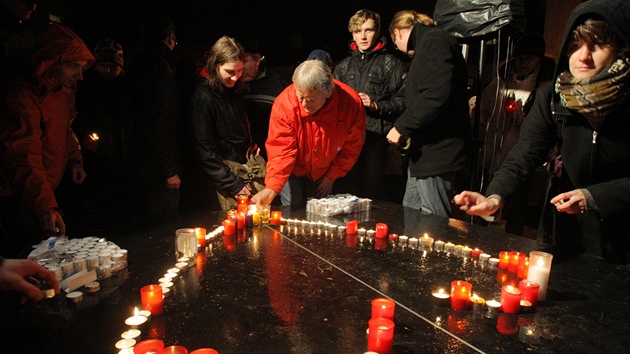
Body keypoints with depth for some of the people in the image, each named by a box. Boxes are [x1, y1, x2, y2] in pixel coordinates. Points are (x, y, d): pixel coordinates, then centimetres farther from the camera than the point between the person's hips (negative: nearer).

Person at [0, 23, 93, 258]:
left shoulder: (64, 92, 7)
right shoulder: (23, 97, -23)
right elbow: (23, 159, -32)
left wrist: (74, 160, 6)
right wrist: (44, 206, -42)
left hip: (46, 191, 8)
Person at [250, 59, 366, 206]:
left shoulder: (352, 103, -24)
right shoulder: (284, 103, -30)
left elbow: (352, 146, -9)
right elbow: (281, 150, -27)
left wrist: (332, 176, -5)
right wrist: (271, 188, -38)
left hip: (327, 173, 2)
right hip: (294, 172, -2)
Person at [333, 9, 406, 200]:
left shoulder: (390, 63, 7)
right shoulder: (343, 66, 20)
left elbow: (402, 100, -1)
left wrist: (376, 105, -12)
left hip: (376, 136, -3)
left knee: (372, 192, -1)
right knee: (347, 190, 5)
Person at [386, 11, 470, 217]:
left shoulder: (434, 41, -11)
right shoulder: (428, 42, 21)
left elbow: (436, 96, -25)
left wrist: (402, 127, -17)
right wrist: (407, 130, 20)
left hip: (437, 152, -11)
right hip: (426, 152, 11)